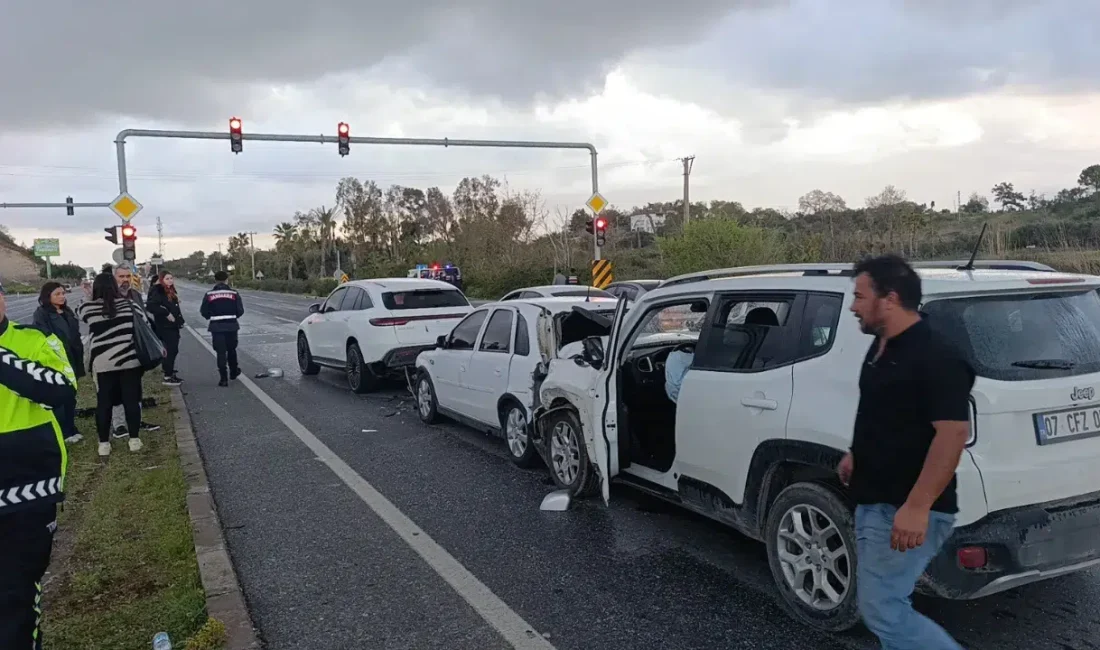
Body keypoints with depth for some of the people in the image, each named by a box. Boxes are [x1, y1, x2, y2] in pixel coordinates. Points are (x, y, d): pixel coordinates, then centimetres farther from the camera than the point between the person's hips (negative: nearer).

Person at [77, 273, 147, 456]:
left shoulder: (88, 308, -1)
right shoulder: (128, 303, 1)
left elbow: (78, 312, 22)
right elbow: (144, 317, 16)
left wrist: (88, 298, 33)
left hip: (102, 363, 0)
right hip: (130, 360, 1)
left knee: (104, 403, 8)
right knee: (131, 400, 7)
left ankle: (104, 444, 14)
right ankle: (135, 440, 12)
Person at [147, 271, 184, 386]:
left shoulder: (171, 291, 15)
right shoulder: (158, 292, -12)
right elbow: (151, 306, -25)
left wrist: (180, 321, 13)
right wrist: (166, 314, -24)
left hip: (173, 326, 9)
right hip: (164, 327, -9)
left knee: (173, 351, 12)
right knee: (169, 351, -8)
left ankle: (172, 374, 20)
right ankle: (167, 377, -4)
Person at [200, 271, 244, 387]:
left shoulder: (209, 295, -4)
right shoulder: (234, 294, -3)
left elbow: (204, 312, -2)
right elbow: (240, 311, -3)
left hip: (216, 327, -1)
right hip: (231, 326, 1)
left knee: (221, 352, 2)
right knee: (231, 349, 19)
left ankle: (223, 378, -1)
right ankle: (233, 372, 34)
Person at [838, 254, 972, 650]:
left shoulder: (935, 358, -20)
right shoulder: (881, 347, 9)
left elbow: (953, 433, -26)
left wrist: (917, 507, -29)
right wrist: (857, 454, 21)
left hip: (906, 511, -10)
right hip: (873, 502, 10)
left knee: (882, 609, -6)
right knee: (887, 603, 17)